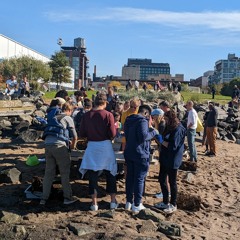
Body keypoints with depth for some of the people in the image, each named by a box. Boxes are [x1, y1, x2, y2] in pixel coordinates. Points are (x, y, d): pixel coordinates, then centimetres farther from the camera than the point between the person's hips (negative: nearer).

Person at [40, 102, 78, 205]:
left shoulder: (53, 117, 22)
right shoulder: (68, 118, 5)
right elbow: (74, 137, 0)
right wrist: (72, 146, 20)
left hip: (47, 144, 6)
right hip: (59, 145, -5)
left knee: (49, 172, 12)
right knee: (65, 172, 5)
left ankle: (44, 198, 14)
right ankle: (68, 197, 10)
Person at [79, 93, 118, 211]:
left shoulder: (86, 115, -3)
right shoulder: (108, 115, -10)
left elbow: (82, 134, -1)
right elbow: (112, 134, -12)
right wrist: (115, 127, 8)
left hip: (92, 146, 1)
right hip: (106, 146, -1)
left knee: (93, 175, 9)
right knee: (110, 174, 14)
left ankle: (94, 203, 14)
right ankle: (113, 201, 21)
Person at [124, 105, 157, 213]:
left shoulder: (128, 120, 12)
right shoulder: (142, 121, -17)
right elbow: (143, 136, -28)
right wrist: (153, 132, -14)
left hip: (129, 153, 8)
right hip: (140, 154, -8)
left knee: (130, 177, 15)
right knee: (139, 179, 2)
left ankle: (129, 202, 23)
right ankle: (137, 205, 9)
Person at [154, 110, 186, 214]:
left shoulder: (178, 130, -19)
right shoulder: (169, 127, 10)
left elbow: (172, 146, -24)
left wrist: (161, 140, -15)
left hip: (172, 160, -9)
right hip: (165, 158, 9)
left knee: (172, 182, 4)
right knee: (162, 179, 14)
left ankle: (173, 205, 19)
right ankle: (165, 202, 29)